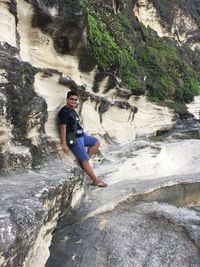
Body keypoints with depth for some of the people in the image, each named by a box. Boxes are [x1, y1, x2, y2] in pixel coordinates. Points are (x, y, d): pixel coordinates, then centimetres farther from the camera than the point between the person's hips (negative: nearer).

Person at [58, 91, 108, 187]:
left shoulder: (73, 111, 14)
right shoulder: (64, 111, -14)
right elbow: (63, 127, -19)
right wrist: (64, 143, -22)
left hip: (81, 136, 10)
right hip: (74, 139, -10)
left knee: (96, 142, 13)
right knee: (85, 160, -5)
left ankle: (83, 160, 9)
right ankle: (96, 180, 4)